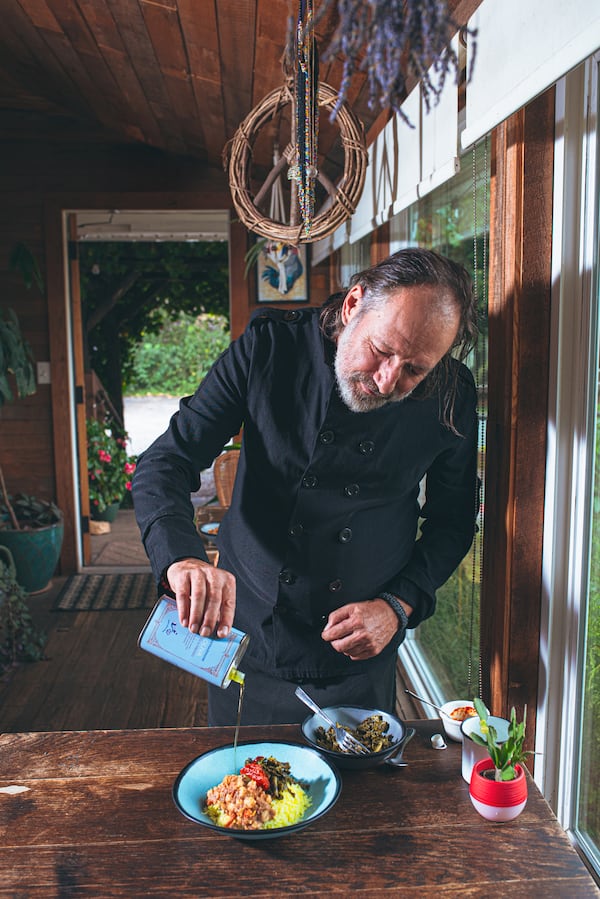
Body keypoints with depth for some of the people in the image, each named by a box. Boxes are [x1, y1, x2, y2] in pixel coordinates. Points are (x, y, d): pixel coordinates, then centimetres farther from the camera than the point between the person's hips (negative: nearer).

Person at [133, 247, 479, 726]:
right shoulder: (268, 347, -15)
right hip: (248, 643, 0)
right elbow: (165, 464, -16)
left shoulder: (450, 396, -11)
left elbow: (452, 521, 3)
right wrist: (181, 557, -35)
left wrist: (398, 606, -12)